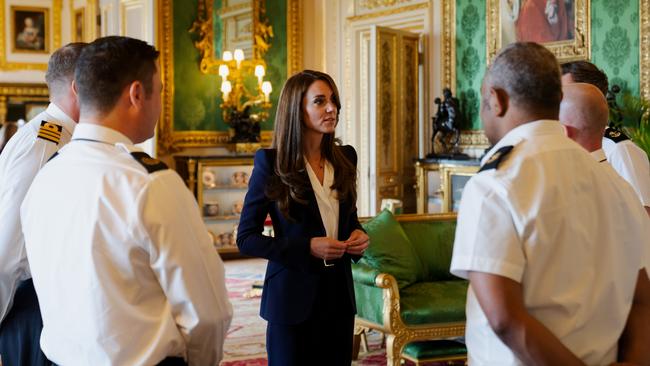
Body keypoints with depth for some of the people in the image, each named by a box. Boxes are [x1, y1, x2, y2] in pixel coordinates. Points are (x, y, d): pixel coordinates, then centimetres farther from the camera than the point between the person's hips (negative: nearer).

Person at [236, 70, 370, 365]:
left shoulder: (345, 157, 5)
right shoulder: (272, 163, -9)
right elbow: (246, 238, -9)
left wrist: (359, 235, -4)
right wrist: (307, 248, -20)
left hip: (338, 294, 5)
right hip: (293, 297, -4)